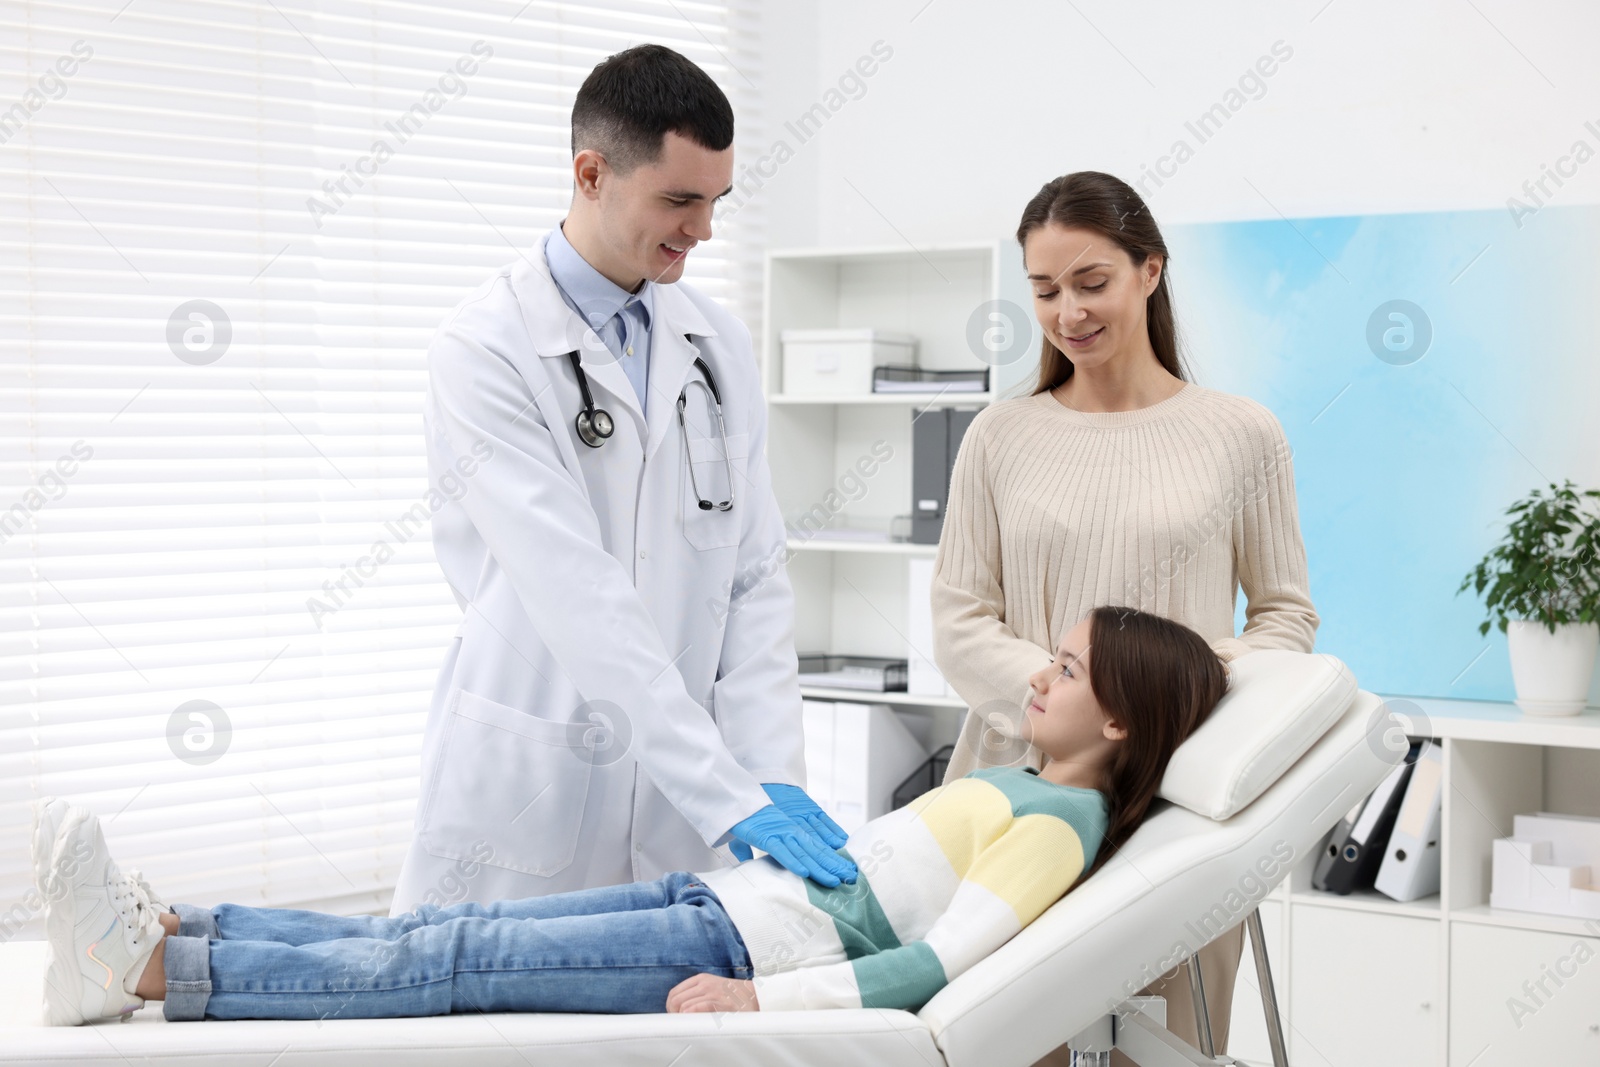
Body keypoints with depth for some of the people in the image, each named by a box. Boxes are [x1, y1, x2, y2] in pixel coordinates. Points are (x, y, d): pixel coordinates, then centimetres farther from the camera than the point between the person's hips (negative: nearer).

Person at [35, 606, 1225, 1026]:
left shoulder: (1064, 818, -7)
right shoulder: (1024, 784, 21)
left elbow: (942, 962, -18)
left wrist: (761, 999, -24)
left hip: (760, 943, -8)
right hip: (729, 901, 8)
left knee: (457, 957, -17)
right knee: (444, 931, -5)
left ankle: (158, 969, -21)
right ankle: (164, 932, -12)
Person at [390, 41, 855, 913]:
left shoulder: (719, 345, 7)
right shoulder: (485, 349, -12)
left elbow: (754, 580, 5)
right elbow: (577, 597, -20)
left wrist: (772, 774, -8)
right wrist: (729, 796, -24)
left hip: (678, 808, 5)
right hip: (525, 797, -5)